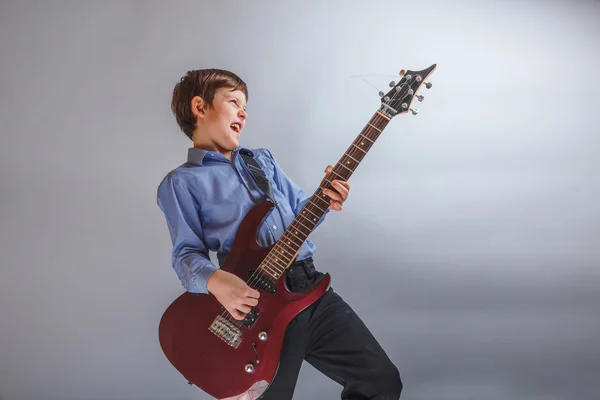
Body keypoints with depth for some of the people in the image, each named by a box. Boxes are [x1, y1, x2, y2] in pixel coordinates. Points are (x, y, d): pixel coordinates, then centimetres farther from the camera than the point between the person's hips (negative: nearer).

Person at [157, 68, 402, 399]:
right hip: (257, 308, -5)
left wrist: (323, 202, -2)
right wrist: (215, 280, -26)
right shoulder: (180, 183, 1)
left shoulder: (262, 158, 19)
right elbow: (186, 254, -6)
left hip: (312, 287, 5)